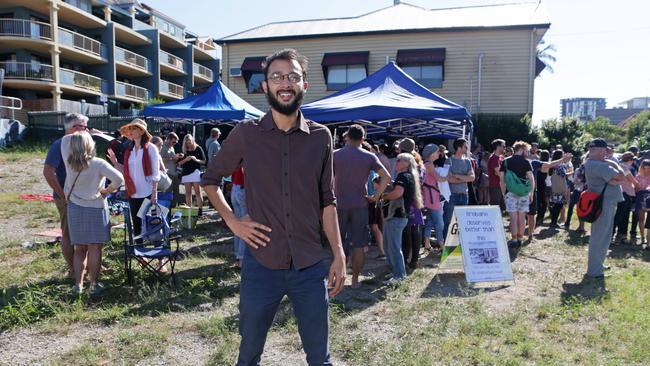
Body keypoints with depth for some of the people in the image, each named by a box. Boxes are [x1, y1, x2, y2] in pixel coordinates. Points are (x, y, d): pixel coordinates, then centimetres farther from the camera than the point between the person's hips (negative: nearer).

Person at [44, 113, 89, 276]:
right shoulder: (59, 145, -15)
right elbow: (48, 172, -22)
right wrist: (63, 195, -20)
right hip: (68, 200, -8)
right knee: (69, 235, 3)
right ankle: (73, 270, 14)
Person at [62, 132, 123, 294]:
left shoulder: (69, 162, -4)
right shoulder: (98, 164, -16)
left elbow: (65, 138, 11)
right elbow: (119, 178, -24)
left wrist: (77, 135, 6)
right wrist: (107, 190, -11)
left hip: (75, 209, 4)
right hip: (95, 209, -4)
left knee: (79, 249, 12)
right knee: (94, 248, 5)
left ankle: (78, 284, 15)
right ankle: (94, 284, 10)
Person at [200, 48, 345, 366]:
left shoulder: (321, 136, 1)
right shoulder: (246, 134, -3)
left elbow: (327, 200, 6)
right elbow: (210, 179, 10)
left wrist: (339, 254, 2)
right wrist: (232, 221, -2)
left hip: (310, 267, 1)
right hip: (261, 265, -1)